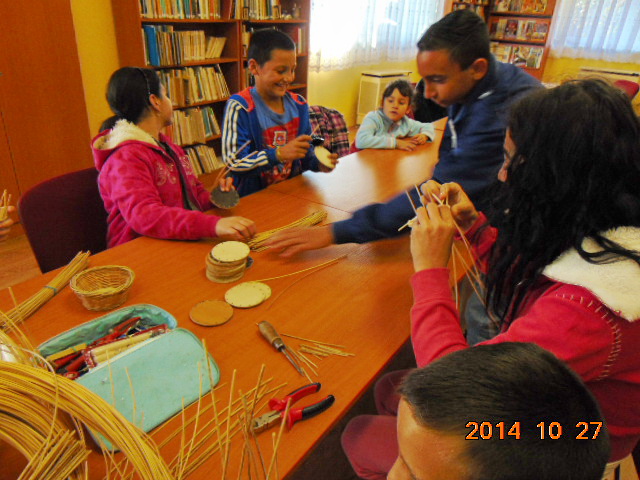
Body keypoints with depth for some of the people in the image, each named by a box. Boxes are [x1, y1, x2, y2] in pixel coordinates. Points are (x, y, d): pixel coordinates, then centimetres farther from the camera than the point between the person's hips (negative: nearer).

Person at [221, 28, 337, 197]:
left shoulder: (299, 104, 8)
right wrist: (280, 154, -25)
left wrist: (317, 163, -8)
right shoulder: (239, 107, -12)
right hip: (252, 197, -4)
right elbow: (232, 162, -18)